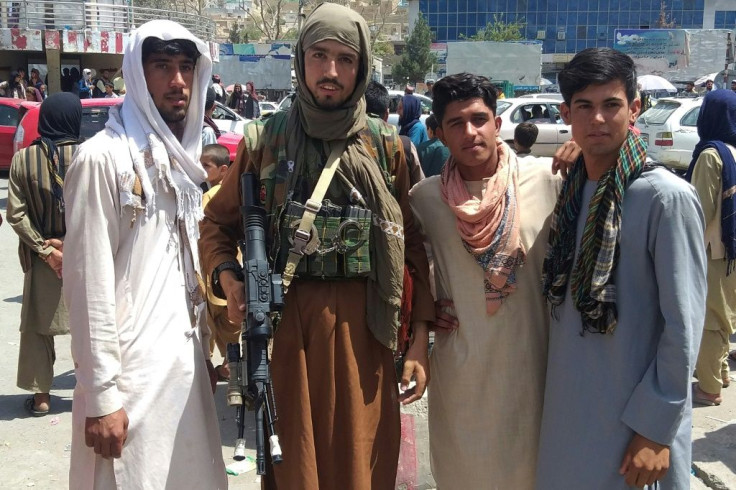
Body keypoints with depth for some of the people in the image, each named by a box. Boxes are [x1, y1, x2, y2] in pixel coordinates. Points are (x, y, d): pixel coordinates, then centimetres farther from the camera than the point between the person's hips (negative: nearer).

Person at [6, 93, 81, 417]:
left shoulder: (22, 159, -7)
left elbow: (16, 214, -10)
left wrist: (45, 249, -6)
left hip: (42, 255, 1)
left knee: (37, 325, 15)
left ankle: (41, 395, 20)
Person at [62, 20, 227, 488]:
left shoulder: (181, 157, 12)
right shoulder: (103, 157, -12)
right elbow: (89, 283, -15)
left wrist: (205, 351, 15)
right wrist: (101, 394, -15)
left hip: (187, 361, 7)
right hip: (132, 369, -7)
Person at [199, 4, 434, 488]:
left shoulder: (386, 147, 4)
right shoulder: (264, 140, 3)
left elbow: (414, 244, 4)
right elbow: (218, 222, 11)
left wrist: (420, 337, -1)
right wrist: (227, 277, -9)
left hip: (363, 325, 0)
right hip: (284, 322, 0)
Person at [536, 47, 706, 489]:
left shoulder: (667, 197, -16)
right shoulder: (570, 190, 4)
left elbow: (683, 326, -16)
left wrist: (656, 429, -15)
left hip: (635, 416, -6)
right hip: (566, 409, 6)